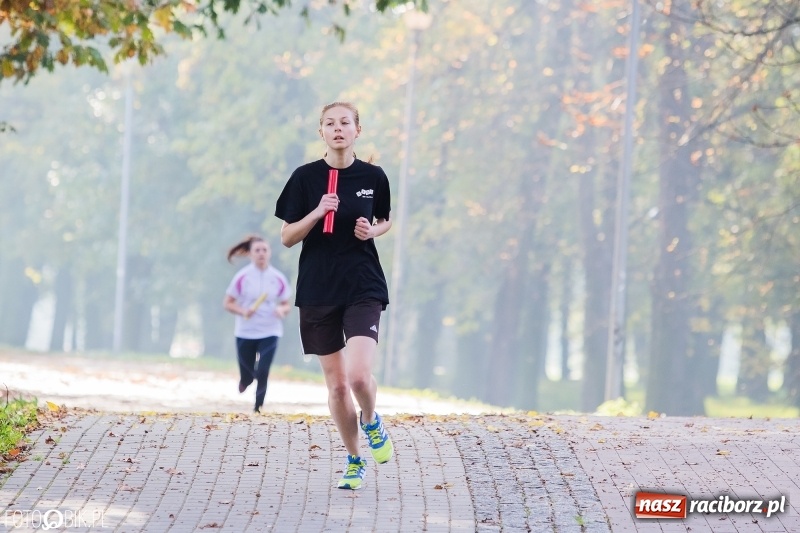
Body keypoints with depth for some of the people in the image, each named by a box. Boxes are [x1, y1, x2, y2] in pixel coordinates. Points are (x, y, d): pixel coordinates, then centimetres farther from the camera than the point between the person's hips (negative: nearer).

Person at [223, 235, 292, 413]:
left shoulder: (278, 278, -1)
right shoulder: (242, 277, -6)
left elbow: (286, 304, 6)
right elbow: (227, 303, -1)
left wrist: (282, 310, -17)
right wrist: (243, 311, -20)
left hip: (270, 332, 0)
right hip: (245, 332, 0)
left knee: (262, 372, -14)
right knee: (247, 375, 6)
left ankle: (258, 407, 1)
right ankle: (245, 381, 44)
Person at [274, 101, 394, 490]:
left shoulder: (373, 177, 1)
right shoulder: (306, 177, -2)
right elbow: (286, 238, -1)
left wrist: (372, 231, -5)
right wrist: (318, 213, -17)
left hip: (363, 287, -1)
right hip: (318, 290, 1)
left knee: (359, 374, -19)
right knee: (336, 384, 5)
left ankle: (371, 421, 14)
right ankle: (354, 458, 24)